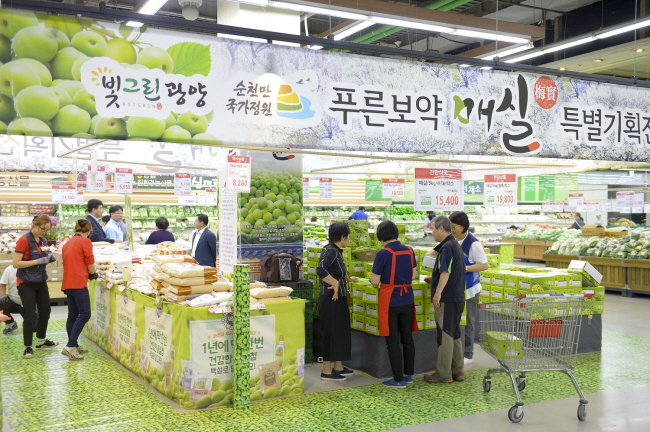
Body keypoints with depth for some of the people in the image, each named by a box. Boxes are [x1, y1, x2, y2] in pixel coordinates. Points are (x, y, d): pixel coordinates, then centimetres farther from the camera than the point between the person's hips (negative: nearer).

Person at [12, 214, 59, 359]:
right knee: (29, 315, -5)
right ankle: (28, 347, 5)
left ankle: (41, 340, 31)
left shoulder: (43, 241, 6)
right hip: (26, 283, -7)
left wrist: (49, 259, -2)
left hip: (41, 282, 7)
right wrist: (38, 261, -26)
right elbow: (16, 263, -20)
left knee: (45, 311, 14)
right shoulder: (24, 240, -16)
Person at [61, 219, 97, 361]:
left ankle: (74, 346, 17)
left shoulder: (68, 243, 18)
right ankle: (70, 346, -13)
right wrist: (92, 273, 14)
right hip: (78, 282, -9)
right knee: (84, 315, -7)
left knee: (73, 315, 12)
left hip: (68, 283, 9)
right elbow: (90, 264, -6)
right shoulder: (85, 241, -6)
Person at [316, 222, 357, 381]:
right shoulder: (330, 251, -17)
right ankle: (327, 371, 6)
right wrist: (335, 284, -27)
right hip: (331, 299, -10)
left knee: (341, 332, 16)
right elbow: (321, 270, -32)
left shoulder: (337, 251, 12)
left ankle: (338, 367, 28)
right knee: (331, 333, -3)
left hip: (339, 298, 10)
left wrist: (347, 279, 34)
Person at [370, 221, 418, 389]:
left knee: (393, 341, 2)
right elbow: (413, 276, 12)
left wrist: (374, 279, 10)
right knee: (407, 338, 15)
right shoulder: (409, 251, 3)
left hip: (390, 301, -6)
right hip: (407, 300, 6)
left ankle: (398, 380, 7)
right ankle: (409, 375, 25)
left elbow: (375, 281, -12)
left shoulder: (383, 254, -15)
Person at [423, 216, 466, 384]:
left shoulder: (447, 247, -15)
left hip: (447, 298, -10)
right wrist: (434, 279, 29)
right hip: (457, 298, 10)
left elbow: (446, 272, -25)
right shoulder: (455, 245, 15)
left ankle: (443, 374, 5)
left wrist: (438, 293, -28)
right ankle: (458, 371, 21)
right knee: (455, 335, 15)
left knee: (445, 335, -2)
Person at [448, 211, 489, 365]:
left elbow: (485, 265, -16)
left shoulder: (473, 244, -16)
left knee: (467, 322, 6)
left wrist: (464, 268, -23)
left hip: (469, 289, -6)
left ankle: (468, 354, 17)